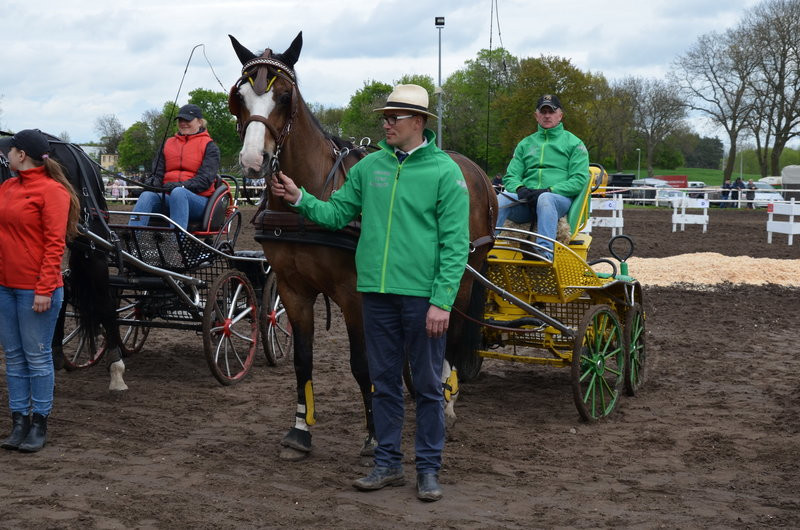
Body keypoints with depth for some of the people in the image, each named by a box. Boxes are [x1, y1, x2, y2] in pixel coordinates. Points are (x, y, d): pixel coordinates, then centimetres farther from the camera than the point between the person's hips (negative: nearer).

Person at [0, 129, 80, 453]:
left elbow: (55, 244, -15)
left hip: (35, 290, -8)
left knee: (37, 357, 1)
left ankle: (39, 425, 10)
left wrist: (44, 289, -19)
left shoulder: (52, 191, -11)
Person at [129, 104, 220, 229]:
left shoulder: (209, 146, 9)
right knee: (147, 195, -29)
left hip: (199, 199, -4)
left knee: (177, 192, -38)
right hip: (168, 196, 4)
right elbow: (159, 173, 21)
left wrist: (181, 185, -23)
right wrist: (152, 182, -6)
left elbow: (206, 178, -5)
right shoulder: (168, 144, 24)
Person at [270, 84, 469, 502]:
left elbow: (455, 243, -10)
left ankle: (429, 468, 17)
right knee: (384, 382, 13)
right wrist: (299, 199, -6)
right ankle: (387, 463, 24)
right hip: (376, 291, 5)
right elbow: (337, 213, 10)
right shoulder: (370, 166, 7)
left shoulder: (444, 171, -7)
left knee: (427, 385, 6)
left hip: (421, 295, -4)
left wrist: (442, 301, -16)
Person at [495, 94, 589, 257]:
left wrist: (549, 190, -13)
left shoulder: (573, 143, 15)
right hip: (526, 198, 3)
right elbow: (511, 175, 19)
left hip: (559, 197, -3)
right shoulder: (525, 144, 26)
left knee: (545, 199, -41)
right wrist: (519, 189, -7)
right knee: (500, 199, -31)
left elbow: (579, 180, 3)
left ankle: (545, 252, -54)